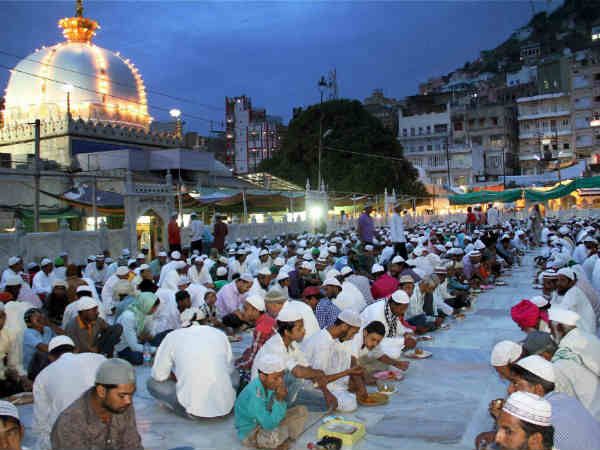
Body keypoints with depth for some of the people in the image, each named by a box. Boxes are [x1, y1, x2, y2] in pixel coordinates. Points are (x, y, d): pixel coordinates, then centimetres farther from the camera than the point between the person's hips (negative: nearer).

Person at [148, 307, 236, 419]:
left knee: (152, 382, 19)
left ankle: (189, 411, 4)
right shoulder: (220, 333, 10)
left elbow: (159, 375, 9)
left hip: (193, 406, -3)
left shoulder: (173, 336, 5)